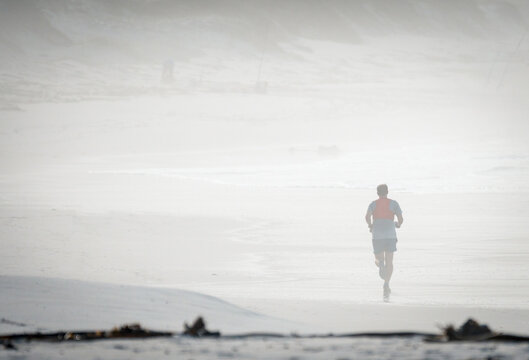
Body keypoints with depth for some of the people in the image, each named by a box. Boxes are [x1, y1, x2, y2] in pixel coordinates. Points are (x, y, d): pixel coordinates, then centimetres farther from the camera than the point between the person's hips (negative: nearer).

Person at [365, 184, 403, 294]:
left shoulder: (373, 204, 7)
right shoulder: (394, 203, 6)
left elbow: (367, 216, -10)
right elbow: (401, 219, 1)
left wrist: (370, 226, 9)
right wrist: (398, 224, 24)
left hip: (377, 236, 0)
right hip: (390, 235, 0)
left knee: (378, 260, 13)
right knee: (389, 262, 5)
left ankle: (381, 265, -26)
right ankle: (386, 283, -15)